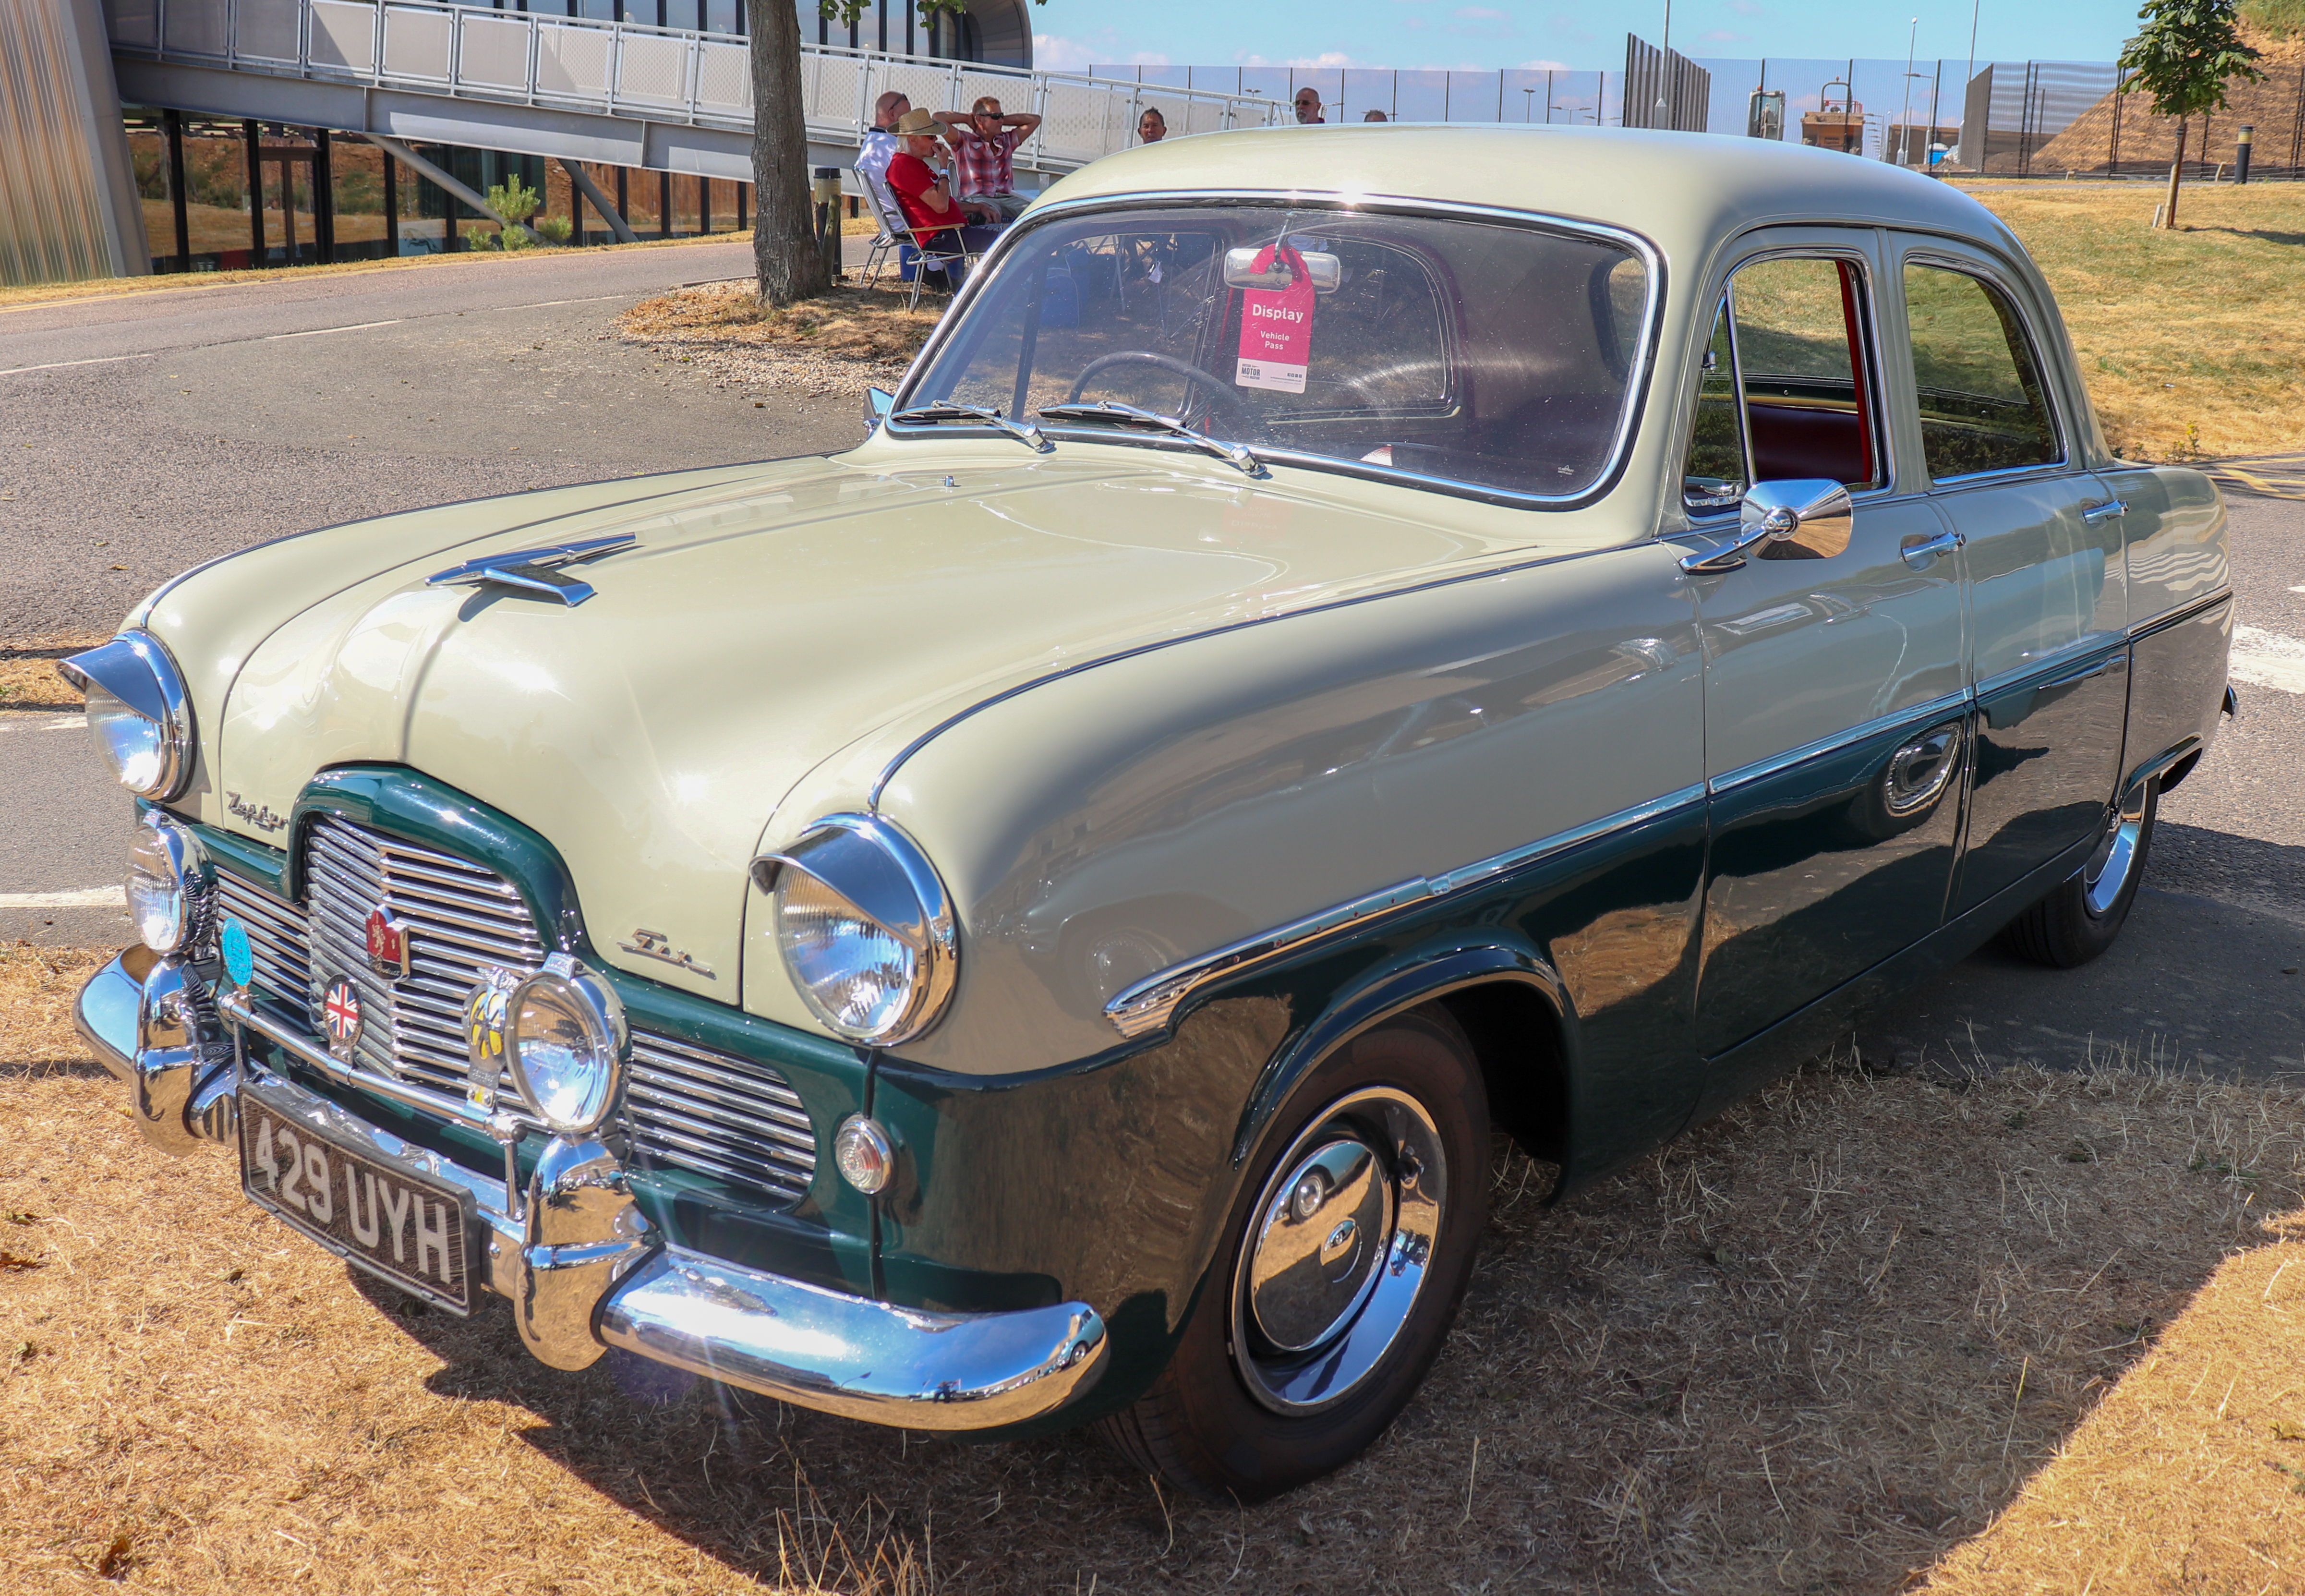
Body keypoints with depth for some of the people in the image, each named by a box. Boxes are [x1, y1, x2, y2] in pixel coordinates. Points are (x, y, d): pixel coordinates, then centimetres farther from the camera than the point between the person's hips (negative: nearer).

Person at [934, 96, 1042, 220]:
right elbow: (939, 118, -2)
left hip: (1007, 198, 5)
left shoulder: (1007, 140, 25)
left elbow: (1035, 120, 31)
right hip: (977, 199, -5)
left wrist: (1003, 120, 24)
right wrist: (968, 119, 13)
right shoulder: (964, 141, 10)